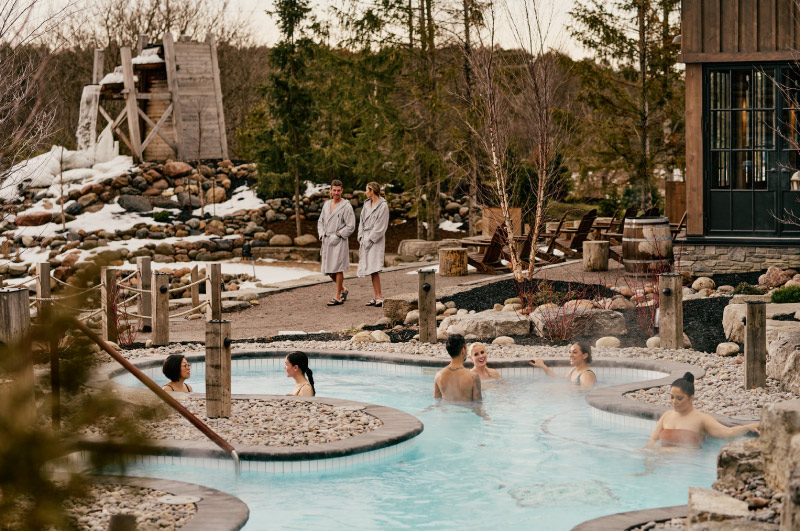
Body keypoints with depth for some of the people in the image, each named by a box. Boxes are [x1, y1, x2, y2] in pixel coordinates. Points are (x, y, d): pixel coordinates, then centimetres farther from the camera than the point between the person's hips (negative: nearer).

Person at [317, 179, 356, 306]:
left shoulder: (346, 206, -6)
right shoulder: (326, 204, 13)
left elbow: (351, 226, -9)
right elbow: (320, 222, 20)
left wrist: (337, 236, -13)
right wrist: (323, 235, 4)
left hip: (339, 242, -6)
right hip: (327, 241, 6)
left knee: (337, 269, -7)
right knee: (328, 270, 8)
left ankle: (338, 297, 0)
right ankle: (343, 290, 28)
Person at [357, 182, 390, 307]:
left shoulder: (383, 206, -9)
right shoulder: (366, 204, 13)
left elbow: (381, 226, -12)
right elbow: (362, 221, 15)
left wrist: (370, 240, -13)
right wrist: (361, 238, 4)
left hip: (376, 240, -7)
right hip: (366, 239, 7)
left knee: (374, 268, -15)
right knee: (370, 268, 5)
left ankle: (379, 297, -13)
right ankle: (375, 297, 6)